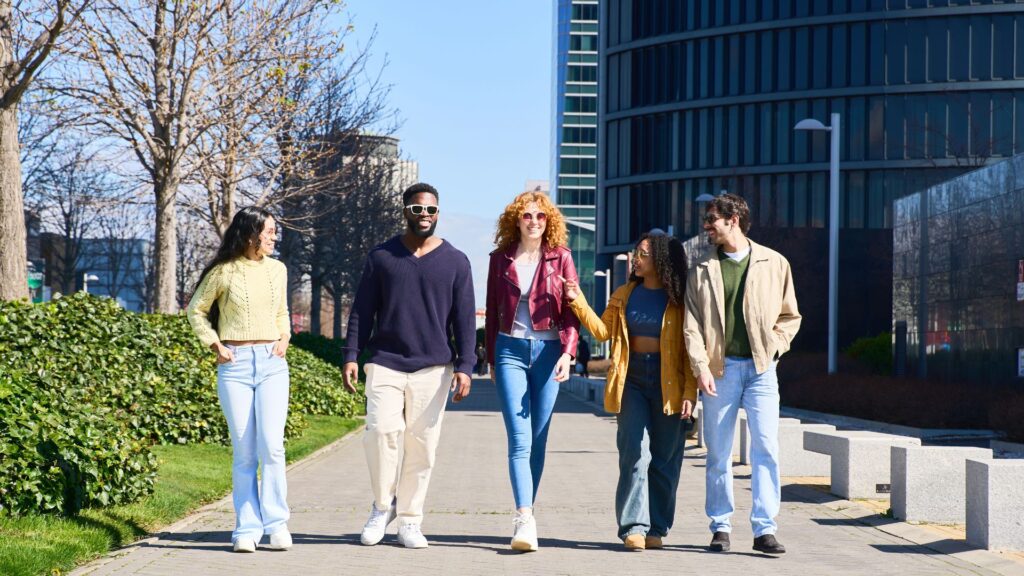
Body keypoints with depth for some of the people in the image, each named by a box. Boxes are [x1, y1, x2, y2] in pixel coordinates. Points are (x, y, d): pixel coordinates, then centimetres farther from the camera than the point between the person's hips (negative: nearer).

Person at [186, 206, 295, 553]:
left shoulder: (277, 270, 10)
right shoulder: (224, 272, -1)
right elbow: (196, 310, 10)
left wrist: (284, 339, 8)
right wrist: (215, 347, 1)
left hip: (272, 363, 2)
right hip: (235, 365, -2)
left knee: (271, 445, -10)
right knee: (244, 450, 0)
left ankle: (276, 523, -2)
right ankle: (247, 528, 6)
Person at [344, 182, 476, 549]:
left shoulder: (455, 262, 7)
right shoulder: (381, 257, 7)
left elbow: (465, 319, 6)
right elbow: (362, 311, 9)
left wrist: (465, 366, -3)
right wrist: (351, 355, 0)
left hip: (433, 368, 0)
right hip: (385, 364, 0)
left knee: (421, 445, 0)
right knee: (382, 430, -17)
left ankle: (410, 521, 10)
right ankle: (382, 505, 3)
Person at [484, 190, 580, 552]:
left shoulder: (560, 258, 5)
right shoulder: (501, 259, 8)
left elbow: (572, 310, 2)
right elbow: (492, 312, 13)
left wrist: (568, 352, -11)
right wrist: (491, 359, 13)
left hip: (548, 351, 0)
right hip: (511, 349, 0)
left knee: (538, 440, 4)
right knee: (519, 438, -12)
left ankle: (525, 515, 14)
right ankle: (525, 519, -22)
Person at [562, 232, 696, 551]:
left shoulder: (679, 299, -2)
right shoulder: (625, 294, 10)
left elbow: (690, 348, -4)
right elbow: (603, 331, 7)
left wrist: (690, 392, -11)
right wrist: (579, 302, -4)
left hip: (668, 384, -2)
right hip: (633, 381, 2)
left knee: (664, 460, 4)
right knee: (635, 453, -9)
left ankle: (656, 528, 12)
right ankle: (634, 526, -11)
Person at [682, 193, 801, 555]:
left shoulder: (774, 264, 7)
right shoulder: (703, 271, 9)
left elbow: (790, 316, 13)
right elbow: (693, 325, 2)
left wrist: (772, 347, -3)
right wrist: (701, 367, -11)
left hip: (761, 367, -1)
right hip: (720, 368, 1)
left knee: (766, 449, -8)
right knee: (718, 453, 4)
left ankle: (764, 529, -5)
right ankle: (720, 527, 14)